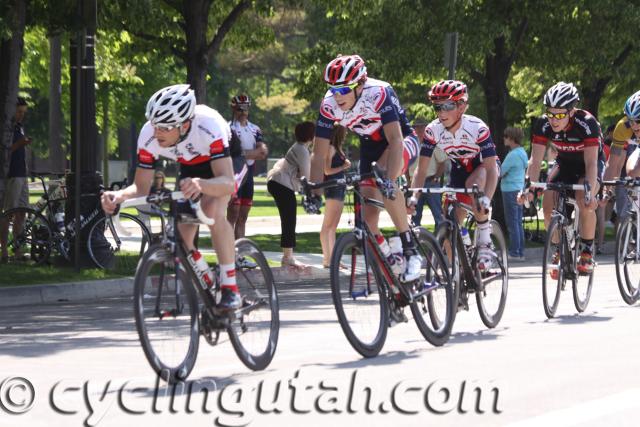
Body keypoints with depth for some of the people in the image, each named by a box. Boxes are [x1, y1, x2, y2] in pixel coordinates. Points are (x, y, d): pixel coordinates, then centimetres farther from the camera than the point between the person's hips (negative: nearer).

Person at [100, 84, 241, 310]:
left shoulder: (209, 126, -42)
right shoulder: (149, 136, -31)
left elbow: (227, 182, -48)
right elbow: (141, 187, -21)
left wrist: (200, 184, -69)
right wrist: (119, 195, -43)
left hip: (220, 164, -5)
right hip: (189, 167, 5)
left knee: (213, 211, -31)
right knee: (182, 228, -9)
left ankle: (230, 287, -24)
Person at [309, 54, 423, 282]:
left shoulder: (378, 93, -34)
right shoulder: (329, 104, -20)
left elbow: (395, 140, -41)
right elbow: (319, 153, -14)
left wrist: (389, 180, -52)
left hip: (403, 141, -5)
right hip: (370, 147, 5)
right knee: (368, 215, -8)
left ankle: (410, 249, -29)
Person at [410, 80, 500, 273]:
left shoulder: (477, 128, -32)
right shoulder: (433, 130, -21)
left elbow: (492, 169, -36)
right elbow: (422, 169, -18)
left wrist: (486, 199, -51)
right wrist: (413, 196, -34)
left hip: (483, 166, -4)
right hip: (459, 170, 4)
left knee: (474, 185, -39)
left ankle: (485, 244, -25)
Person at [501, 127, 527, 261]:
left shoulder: (513, 155, -17)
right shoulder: (523, 153, 13)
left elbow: (499, 173, -15)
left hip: (511, 190, -9)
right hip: (519, 189, 9)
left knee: (512, 223, -6)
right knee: (518, 223, 11)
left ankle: (514, 253, -6)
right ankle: (520, 252, 13)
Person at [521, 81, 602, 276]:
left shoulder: (587, 123, -34)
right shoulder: (543, 125, -23)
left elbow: (591, 163, -37)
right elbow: (535, 160, -24)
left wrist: (590, 192, -51)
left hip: (588, 164, -4)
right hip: (564, 163, 4)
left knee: (585, 203, -30)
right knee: (548, 205, -17)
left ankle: (587, 253, -13)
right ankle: (561, 251, 6)